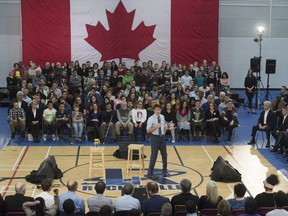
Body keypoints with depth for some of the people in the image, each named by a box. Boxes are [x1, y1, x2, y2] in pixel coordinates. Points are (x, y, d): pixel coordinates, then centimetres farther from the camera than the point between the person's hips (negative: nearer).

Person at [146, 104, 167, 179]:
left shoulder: (162, 117, 4)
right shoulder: (151, 119, -14)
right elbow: (148, 130, -16)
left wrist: (163, 133, 10)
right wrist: (156, 127, -28)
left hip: (162, 137, 6)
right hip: (155, 137, -6)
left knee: (164, 154, 15)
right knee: (154, 156, -4)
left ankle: (164, 170, 37)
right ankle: (150, 174, 5)